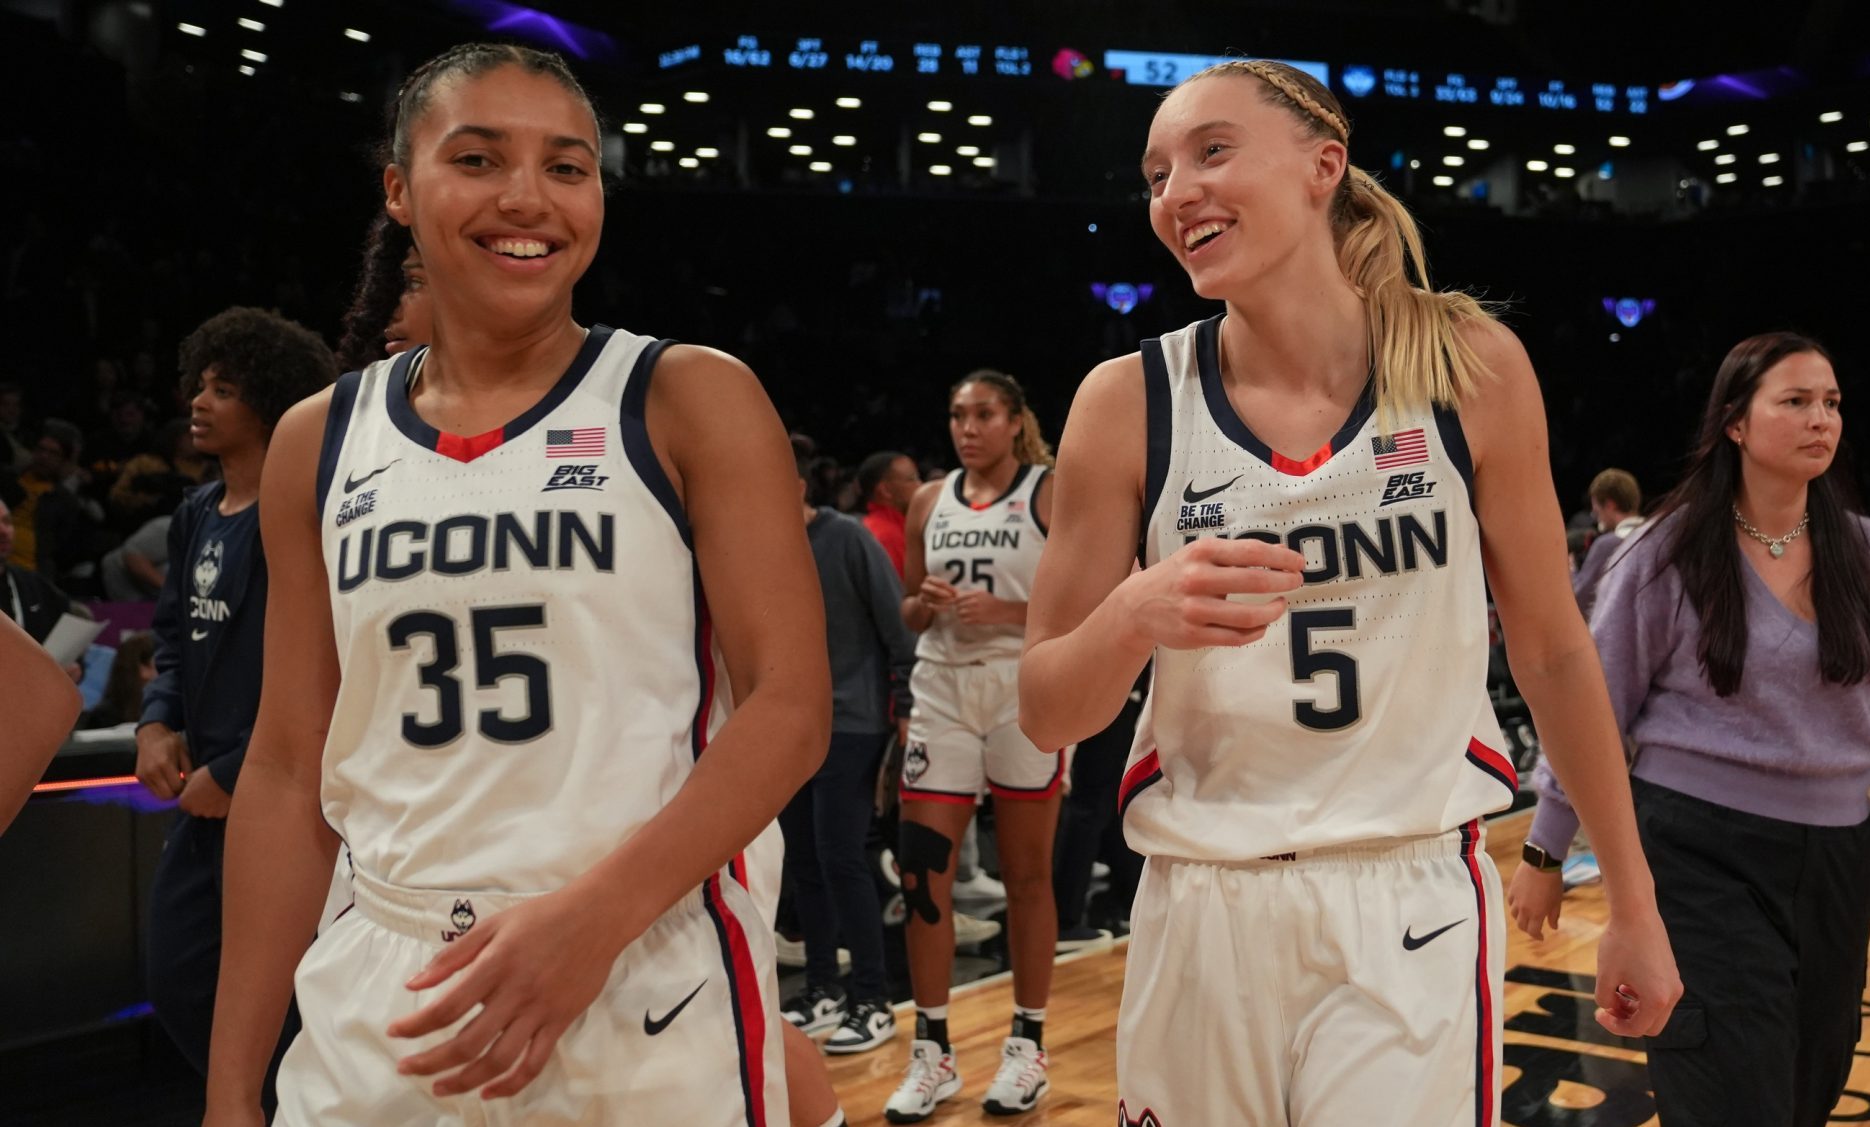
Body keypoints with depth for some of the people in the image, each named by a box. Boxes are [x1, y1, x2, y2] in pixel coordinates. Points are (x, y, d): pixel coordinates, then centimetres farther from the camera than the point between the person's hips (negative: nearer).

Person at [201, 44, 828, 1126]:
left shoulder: (691, 400, -4)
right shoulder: (319, 443, 6)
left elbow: (791, 705, -10)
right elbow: (293, 770, 8)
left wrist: (593, 916, -21)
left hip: (652, 991, -3)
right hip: (379, 998, 3)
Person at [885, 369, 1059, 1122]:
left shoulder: (1053, 494, -2)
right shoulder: (929, 502, 10)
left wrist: (1005, 612, -19)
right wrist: (925, 605, -6)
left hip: (1024, 692, -4)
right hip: (941, 691, 4)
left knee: (1026, 874, 5)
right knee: (921, 871, -1)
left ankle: (1027, 1044, 17)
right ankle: (932, 1051, 10)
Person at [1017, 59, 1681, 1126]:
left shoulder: (1472, 366, -5)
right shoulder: (1132, 401, -6)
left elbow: (1553, 648, 6)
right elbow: (1046, 714, -2)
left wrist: (1634, 904, 11)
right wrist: (1134, 618, -24)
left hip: (1417, 907, 0)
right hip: (1204, 909, 1)